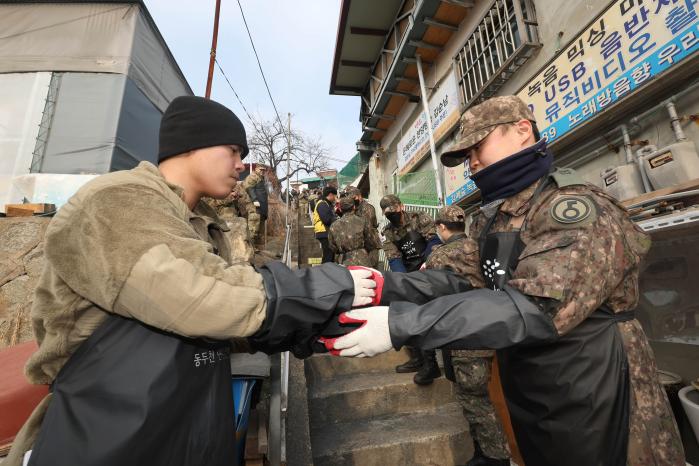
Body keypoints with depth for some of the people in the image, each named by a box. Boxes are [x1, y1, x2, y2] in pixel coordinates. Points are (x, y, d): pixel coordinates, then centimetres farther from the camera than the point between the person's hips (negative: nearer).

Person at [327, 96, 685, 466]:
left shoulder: (579, 209, -22)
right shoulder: (488, 220, 3)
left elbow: (531, 308, -34)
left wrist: (400, 325, -39)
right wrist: (384, 290, -22)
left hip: (597, 414, -6)